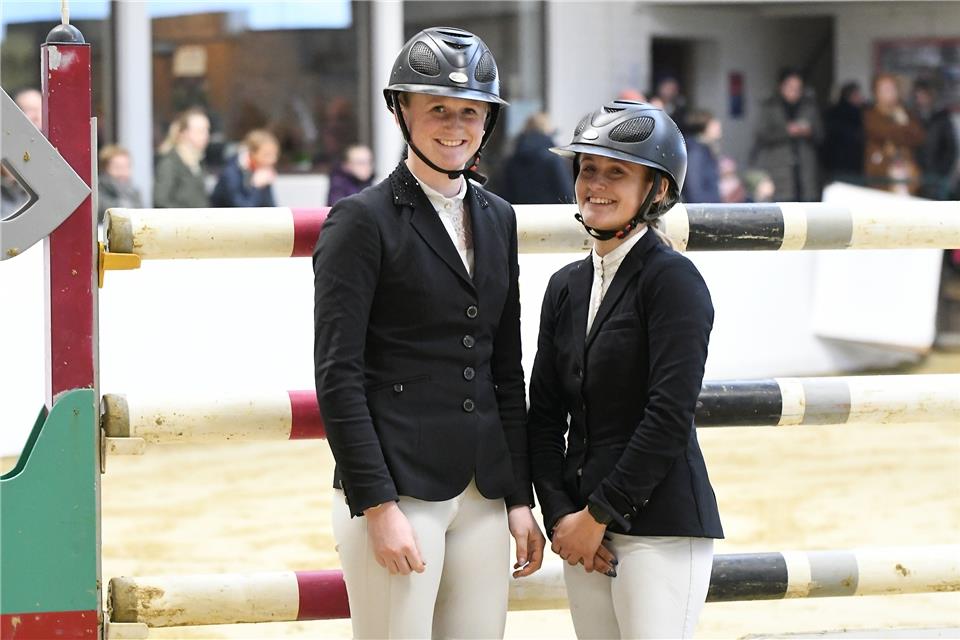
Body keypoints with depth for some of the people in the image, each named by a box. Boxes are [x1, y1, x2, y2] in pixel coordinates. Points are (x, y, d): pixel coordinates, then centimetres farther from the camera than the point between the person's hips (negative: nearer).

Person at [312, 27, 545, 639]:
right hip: (395, 489, -6)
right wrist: (378, 506, -15)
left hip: (482, 496, 6)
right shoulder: (363, 220, -5)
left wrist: (520, 497, 11)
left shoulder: (498, 219, 14)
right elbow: (338, 376, -9)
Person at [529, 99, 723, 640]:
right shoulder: (567, 286, 13)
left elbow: (670, 416, -15)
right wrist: (559, 514, -2)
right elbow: (546, 414, 11)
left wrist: (599, 514, -13)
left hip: (661, 527, -7)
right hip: (584, 529, 7)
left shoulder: (674, 279, -8)